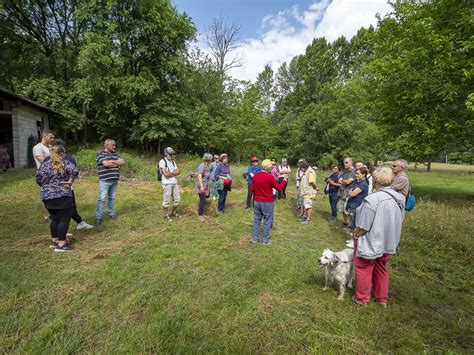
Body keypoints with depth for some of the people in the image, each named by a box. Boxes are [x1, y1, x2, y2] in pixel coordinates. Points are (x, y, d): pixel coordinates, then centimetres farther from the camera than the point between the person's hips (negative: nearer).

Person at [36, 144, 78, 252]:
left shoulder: (45, 163, 9)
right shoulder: (65, 163, -6)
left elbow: (38, 178, 2)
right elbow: (74, 171, -25)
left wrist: (45, 186, 16)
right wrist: (70, 181, -12)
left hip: (47, 196, 7)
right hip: (62, 196, -7)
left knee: (54, 219, 18)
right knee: (64, 219, 0)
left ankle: (54, 240, 28)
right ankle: (61, 244, 2)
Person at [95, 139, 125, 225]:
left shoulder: (116, 154, 13)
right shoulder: (100, 154, -5)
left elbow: (122, 161, 0)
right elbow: (105, 164, -19)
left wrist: (112, 161, -11)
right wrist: (117, 163, -5)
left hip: (114, 180, 6)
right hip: (104, 180, -5)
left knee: (112, 197, 14)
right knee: (102, 198, -4)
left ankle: (111, 213, 26)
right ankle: (98, 217, 2)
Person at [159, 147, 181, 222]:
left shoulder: (173, 162, 14)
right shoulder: (162, 161, -9)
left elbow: (178, 172, 4)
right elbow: (166, 174, -18)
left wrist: (170, 172, -11)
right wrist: (174, 172, -3)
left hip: (175, 183, 7)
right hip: (167, 184, -7)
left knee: (177, 199, 11)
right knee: (167, 201, 2)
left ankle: (173, 212, 31)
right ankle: (166, 215, 17)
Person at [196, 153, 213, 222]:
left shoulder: (207, 166, 9)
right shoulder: (202, 166, -18)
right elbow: (199, 176, -23)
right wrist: (201, 186, -26)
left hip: (205, 186, 9)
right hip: (202, 186, -9)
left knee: (203, 200, 14)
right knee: (202, 200, -7)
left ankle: (201, 213, 25)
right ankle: (200, 215, 3)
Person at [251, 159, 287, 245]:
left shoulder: (255, 176, -1)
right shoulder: (270, 177, -16)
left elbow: (252, 188, 7)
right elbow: (279, 188, -6)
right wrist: (284, 180, 7)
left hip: (257, 201, 5)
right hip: (268, 203, -5)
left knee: (256, 220, 14)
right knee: (267, 221, 8)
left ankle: (255, 239, 23)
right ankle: (265, 240, 16)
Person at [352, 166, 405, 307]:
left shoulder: (372, 199, -30)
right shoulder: (400, 198, -6)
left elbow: (363, 226, -24)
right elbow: (398, 222, 6)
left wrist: (355, 236, -6)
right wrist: (387, 235, 18)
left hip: (371, 242, -7)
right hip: (388, 242, 7)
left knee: (364, 269, 14)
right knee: (381, 269, 24)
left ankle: (362, 298, 31)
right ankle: (382, 298, 40)